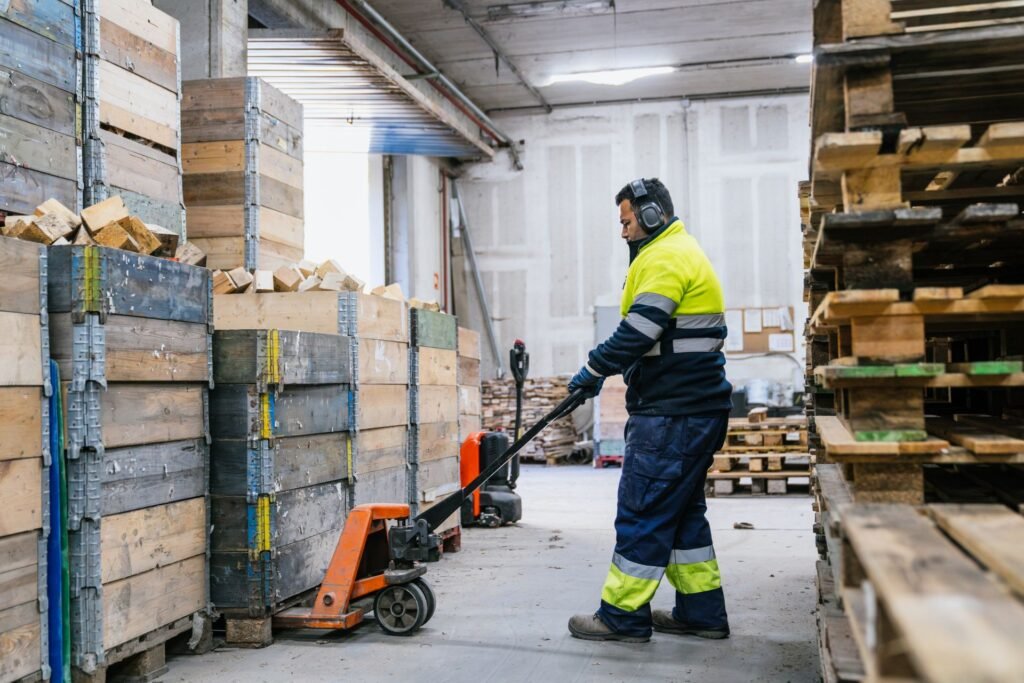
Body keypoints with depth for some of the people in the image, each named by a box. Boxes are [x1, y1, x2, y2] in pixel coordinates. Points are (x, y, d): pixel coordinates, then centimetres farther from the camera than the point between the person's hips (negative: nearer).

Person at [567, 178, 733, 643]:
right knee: (682, 510, 16)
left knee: (643, 510, -4)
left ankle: (622, 616, 4)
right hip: (696, 408, 11)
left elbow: (638, 331, -22)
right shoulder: (683, 252, 22)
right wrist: (605, 367, 14)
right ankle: (701, 612, 23)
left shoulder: (665, 259, -13)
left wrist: (594, 369, -10)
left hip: (673, 414, -11)